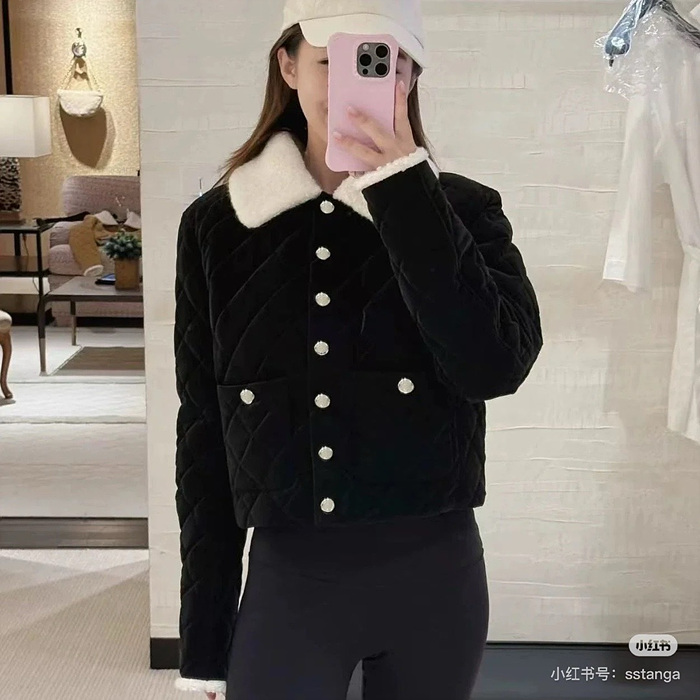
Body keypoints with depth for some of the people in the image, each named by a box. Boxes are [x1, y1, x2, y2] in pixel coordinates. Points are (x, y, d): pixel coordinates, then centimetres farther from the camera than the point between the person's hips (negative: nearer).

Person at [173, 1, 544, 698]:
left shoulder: (463, 209, -2)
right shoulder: (217, 225, 0)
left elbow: (495, 366, -18)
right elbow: (203, 432, 2)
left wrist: (404, 189, -18)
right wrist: (204, 639, 4)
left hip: (434, 578, 1)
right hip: (285, 579, 0)